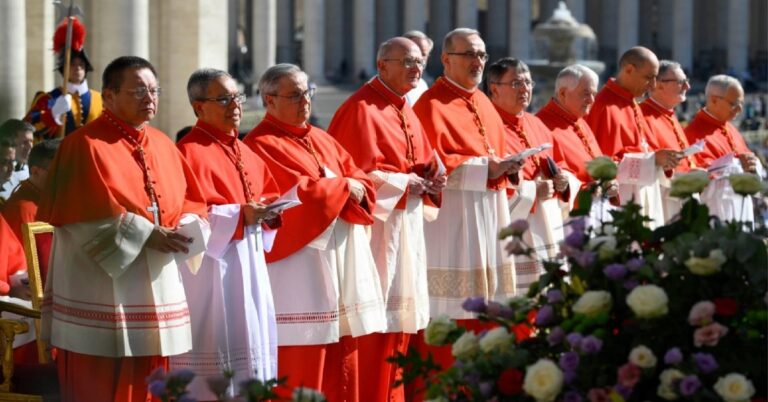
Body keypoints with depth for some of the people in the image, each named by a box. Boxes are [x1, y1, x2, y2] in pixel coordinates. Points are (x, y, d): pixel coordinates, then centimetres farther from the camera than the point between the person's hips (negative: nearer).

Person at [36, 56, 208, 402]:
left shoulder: (162, 145, 13)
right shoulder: (85, 145, -8)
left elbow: (191, 202, 12)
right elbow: (90, 217, -17)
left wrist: (183, 230, -9)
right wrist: (145, 234, -20)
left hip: (156, 290, 6)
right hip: (102, 293, -6)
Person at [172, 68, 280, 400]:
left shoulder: (246, 153, 15)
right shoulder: (190, 152, -11)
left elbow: (268, 195, 21)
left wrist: (268, 212, -2)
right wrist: (240, 216, -22)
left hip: (249, 266, 9)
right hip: (212, 271, -9)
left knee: (252, 351, 10)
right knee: (216, 366, -7)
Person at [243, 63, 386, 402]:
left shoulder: (323, 141, 19)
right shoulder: (261, 146, -6)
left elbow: (363, 185, 12)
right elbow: (299, 196, -18)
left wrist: (354, 193, -11)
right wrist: (343, 187, -5)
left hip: (342, 260, 8)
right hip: (301, 267, -8)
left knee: (342, 371, 9)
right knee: (304, 368, -8)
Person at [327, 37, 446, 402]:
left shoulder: (405, 112, 16)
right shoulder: (361, 109, -12)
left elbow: (423, 164, 20)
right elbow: (358, 173, -18)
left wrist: (431, 181, -2)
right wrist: (407, 184, -13)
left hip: (407, 226, 9)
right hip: (377, 226, -9)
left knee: (400, 316, 10)